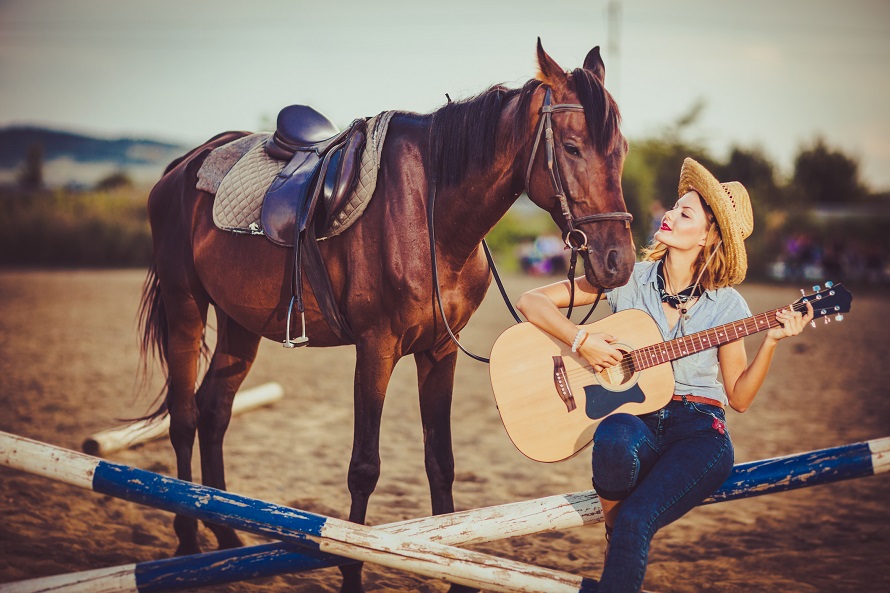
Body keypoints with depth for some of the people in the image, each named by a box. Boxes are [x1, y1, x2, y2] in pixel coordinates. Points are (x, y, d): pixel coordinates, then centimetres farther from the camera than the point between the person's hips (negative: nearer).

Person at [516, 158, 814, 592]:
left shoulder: (725, 304, 2)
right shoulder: (629, 280, 3)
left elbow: (739, 397, 5)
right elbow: (531, 302, 2)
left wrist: (770, 342, -8)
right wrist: (582, 340, -13)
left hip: (699, 427, -1)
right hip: (635, 414, 1)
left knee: (636, 519, -30)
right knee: (615, 438, -37)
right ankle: (615, 536, -10)